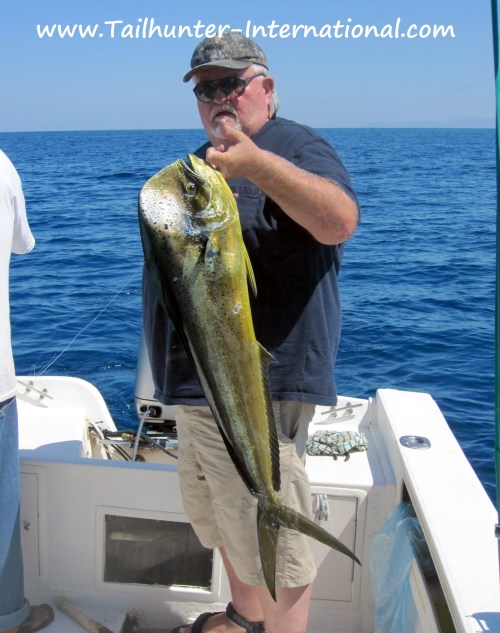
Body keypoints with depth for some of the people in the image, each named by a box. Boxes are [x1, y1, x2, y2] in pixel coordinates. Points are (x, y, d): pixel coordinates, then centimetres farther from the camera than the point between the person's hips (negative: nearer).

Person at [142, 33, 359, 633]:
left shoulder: (295, 146, -10)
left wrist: (254, 162, -43)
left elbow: (339, 221, -31)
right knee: (220, 519, 24)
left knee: (273, 541, 1)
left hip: (257, 387, -10)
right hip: (193, 383, 10)